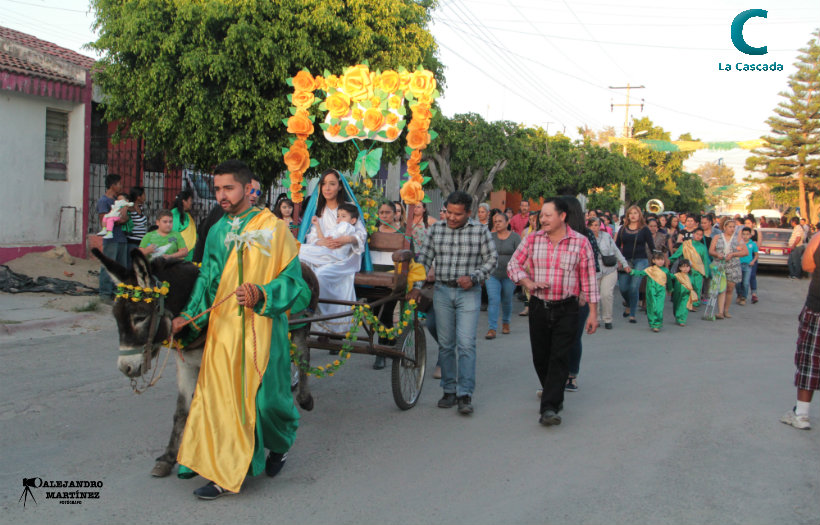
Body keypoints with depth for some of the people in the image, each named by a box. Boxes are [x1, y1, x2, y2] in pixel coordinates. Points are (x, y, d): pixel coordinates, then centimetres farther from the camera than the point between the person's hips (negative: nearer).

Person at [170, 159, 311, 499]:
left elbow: (293, 282, -7)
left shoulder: (273, 228, -5)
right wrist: (189, 315, 5)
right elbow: (207, 279, 17)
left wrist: (262, 295, -24)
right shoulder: (217, 231, 11)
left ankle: (279, 445, 34)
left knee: (264, 396, 3)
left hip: (260, 329, -5)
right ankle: (223, 472, 14)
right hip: (221, 328, 5)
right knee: (218, 394, 3)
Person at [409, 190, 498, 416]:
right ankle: (449, 390, 18)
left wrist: (473, 277, -10)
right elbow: (424, 259, 9)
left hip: (469, 293, -3)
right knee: (445, 344, 7)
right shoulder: (436, 229, 5)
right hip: (442, 291, 3)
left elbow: (492, 258, 4)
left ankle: (465, 395, -5)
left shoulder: (480, 230, -1)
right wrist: (416, 286, 1)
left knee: (466, 344, -9)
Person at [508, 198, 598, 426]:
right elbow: (513, 265, 8)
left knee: (559, 358, -9)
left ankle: (549, 408, -9)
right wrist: (529, 283, -10)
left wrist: (593, 312, 0)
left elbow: (588, 278, 1)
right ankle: (554, 396, 33)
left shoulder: (580, 242, -2)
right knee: (540, 357, 10)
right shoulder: (532, 240, 3)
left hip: (566, 309, -3)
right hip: (538, 306, 3)